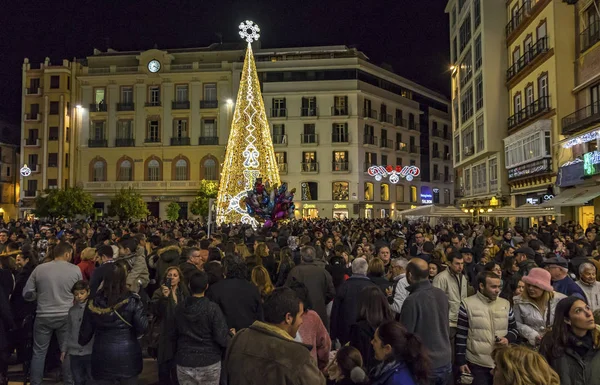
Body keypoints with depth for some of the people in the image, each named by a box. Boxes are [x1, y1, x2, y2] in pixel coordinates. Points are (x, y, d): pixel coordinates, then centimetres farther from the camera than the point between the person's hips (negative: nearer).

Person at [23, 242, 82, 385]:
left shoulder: (39, 269, -4)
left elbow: (27, 294, 1)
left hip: (43, 316, 1)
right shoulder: (76, 270, -7)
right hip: (66, 316, 0)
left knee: (39, 353, 14)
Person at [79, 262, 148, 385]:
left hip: (102, 356, 2)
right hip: (128, 355, -1)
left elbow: (86, 330, 5)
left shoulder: (94, 302, -5)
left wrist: (82, 342, 27)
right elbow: (142, 327, -12)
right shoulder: (132, 300, -13)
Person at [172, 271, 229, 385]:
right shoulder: (212, 308, -16)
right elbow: (222, 338, -16)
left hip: (184, 364, 3)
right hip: (209, 363, -3)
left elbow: (174, 335, 5)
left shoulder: (179, 309, -3)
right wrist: (232, 335, 4)